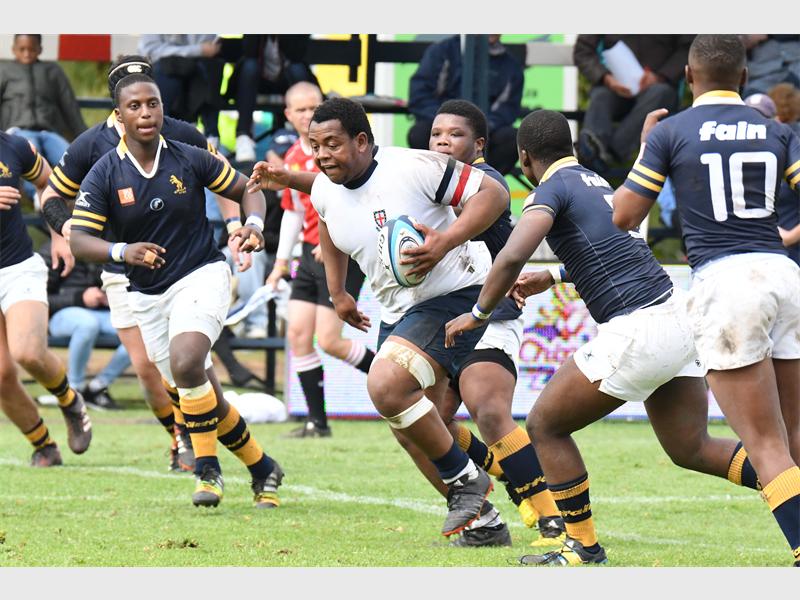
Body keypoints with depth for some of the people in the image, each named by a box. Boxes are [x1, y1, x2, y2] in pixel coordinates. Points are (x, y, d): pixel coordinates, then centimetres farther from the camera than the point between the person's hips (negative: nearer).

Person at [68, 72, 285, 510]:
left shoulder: (190, 160, -7)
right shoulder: (104, 175, -7)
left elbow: (245, 190, 6)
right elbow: (78, 240, -13)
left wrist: (253, 224, -16)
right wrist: (122, 251, -32)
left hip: (202, 276, -3)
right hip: (146, 295, 3)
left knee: (185, 363, -28)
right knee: (203, 395, 7)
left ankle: (207, 469, -13)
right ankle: (261, 468, 26)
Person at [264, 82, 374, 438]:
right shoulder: (293, 158, 12)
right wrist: (281, 262, 19)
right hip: (311, 254, 8)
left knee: (329, 341, -10)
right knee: (298, 334, -1)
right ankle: (317, 421, 4)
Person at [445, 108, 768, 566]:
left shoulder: (552, 189, -6)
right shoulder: (596, 182, 20)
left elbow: (512, 257, -21)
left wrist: (479, 313, -6)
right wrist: (553, 278, 42)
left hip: (636, 335, -8)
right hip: (678, 317, 8)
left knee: (545, 426, 7)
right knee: (691, 449, 13)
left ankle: (584, 547, 10)